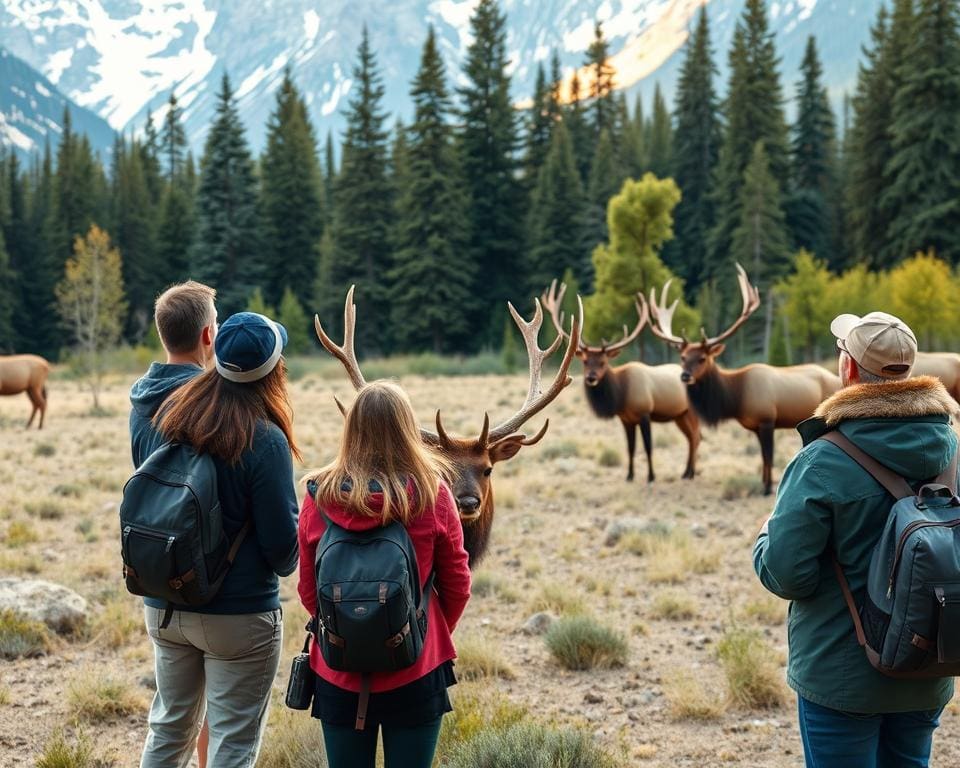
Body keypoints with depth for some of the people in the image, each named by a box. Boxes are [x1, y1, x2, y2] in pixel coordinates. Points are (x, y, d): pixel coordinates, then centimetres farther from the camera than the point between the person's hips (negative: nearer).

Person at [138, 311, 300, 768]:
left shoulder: (167, 415, -2)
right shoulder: (264, 440, -19)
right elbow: (283, 543, -13)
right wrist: (285, 563, 8)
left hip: (163, 606, 6)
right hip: (239, 615, -6)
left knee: (169, 729, 19)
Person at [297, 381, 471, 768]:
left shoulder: (320, 496, -8)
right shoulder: (432, 493, -10)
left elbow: (308, 589, 2)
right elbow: (457, 584, -1)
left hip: (338, 669, 1)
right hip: (414, 669, -1)